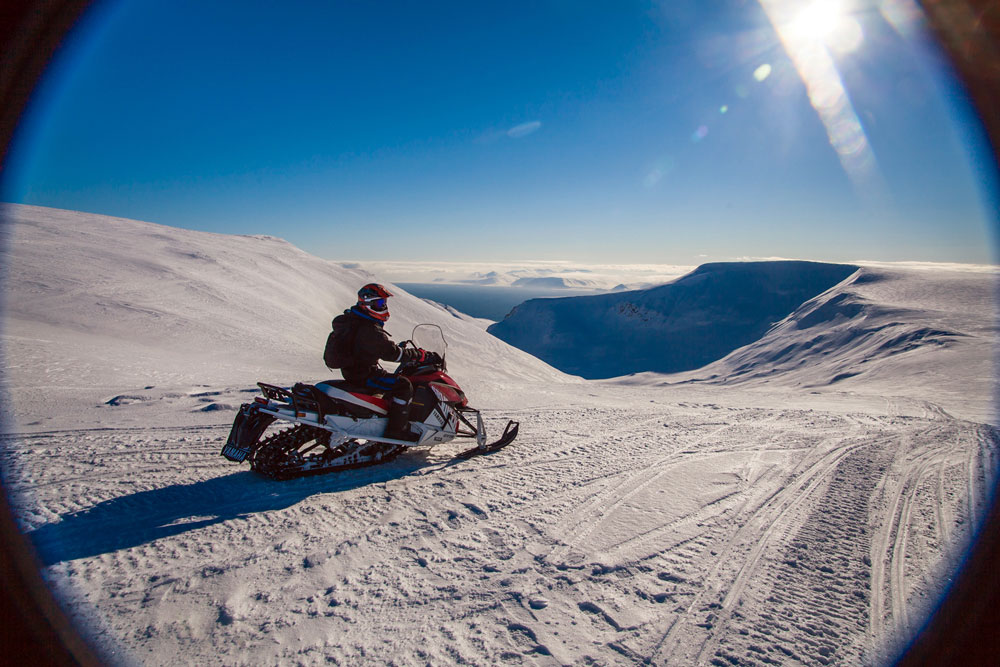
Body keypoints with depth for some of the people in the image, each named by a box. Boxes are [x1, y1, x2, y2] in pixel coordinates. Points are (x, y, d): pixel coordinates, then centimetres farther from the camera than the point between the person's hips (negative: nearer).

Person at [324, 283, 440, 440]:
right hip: (363, 377, -10)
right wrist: (423, 355, -19)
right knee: (403, 385, -15)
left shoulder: (350, 320, 8)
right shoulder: (370, 330, -24)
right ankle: (396, 430, -16)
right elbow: (391, 353, -24)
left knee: (393, 380, 26)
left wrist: (397, 348, 23)